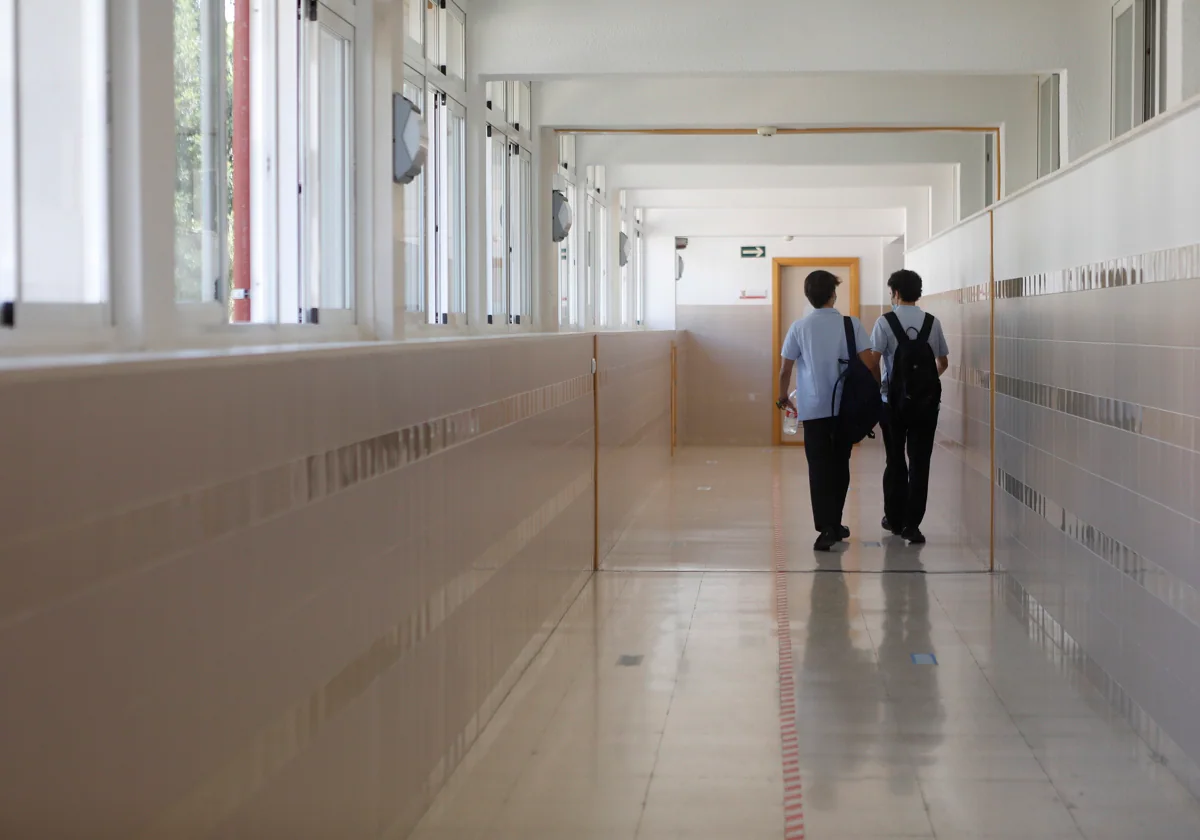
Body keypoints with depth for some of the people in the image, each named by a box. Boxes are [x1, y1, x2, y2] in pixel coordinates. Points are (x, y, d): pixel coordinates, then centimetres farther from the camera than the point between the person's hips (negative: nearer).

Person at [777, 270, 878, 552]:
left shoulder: (800, 327, -1)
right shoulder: (850, 324, -2)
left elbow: (785, 370, 3)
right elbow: (868, 363, -7)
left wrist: (783, 397, 20)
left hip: (813, 408, -1)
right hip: (846, 406, 1)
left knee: (819, 467, -3)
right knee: (840, 465, 14)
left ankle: (826, 527, -16)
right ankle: (834, 524, 23)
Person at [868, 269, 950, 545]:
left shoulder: (885, 322, -7)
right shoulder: (932, 323, 2)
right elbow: (943, 363, 11)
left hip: (895, 399, -1)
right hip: (926, 400, 1)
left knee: (895, 461, 15)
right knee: (920, 462, 4)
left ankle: (895, 518, 24)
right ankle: (912, 524, -1)